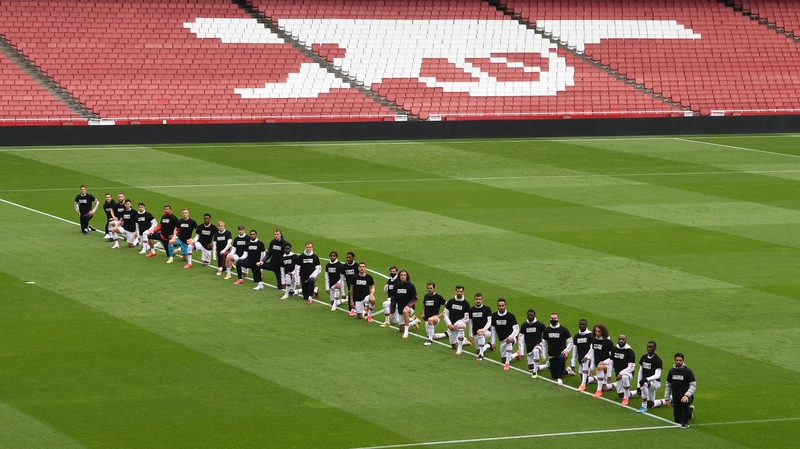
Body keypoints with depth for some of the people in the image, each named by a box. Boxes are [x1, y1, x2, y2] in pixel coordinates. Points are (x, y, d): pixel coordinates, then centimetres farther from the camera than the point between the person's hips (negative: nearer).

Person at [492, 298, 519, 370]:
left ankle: (507, 364, -35)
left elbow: (516, 329, -19)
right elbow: (493, 330, 8)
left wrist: (510, 337, -37)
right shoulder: (494, 316, -2)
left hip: (511, 337, -5)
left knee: (509, 341, -43)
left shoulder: (510, 316, -15)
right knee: (503, 360, 6)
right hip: (502, 340, 5)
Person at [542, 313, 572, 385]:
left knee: (561, 358, -41)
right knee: (554, 376, 6)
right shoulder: (546, 330, 5)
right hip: (552, 355, 4)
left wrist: (566, 351, -18)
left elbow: (570, 342, -1)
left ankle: (560, 378, -29)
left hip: (561, 353, -4)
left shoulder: (564, 330, -4)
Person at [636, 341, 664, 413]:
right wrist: (638, 386, 4)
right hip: (647, 382, 8)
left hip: (655, 382, -8)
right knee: (651, 405, 14)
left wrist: (646, 379, -39)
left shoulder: (657, 360, -17)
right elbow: (640, 372, 8)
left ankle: (644, 406, -30)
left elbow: (657, 375, -24)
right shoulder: (643, 358, 3)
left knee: (644, 384, -40)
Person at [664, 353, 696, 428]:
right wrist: (667, 398, 5)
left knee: (684, 402, -41)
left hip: (686, 397, -5)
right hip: (676, 398, 5)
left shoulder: (687, 371, -10)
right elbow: (668, 385, 12)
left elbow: (693, 385, -12)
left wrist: (687, 395, -27)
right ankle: (690, 410, 41)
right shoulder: (672, 371, 4)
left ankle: (685, 422, -18)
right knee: (678, 420, 7)